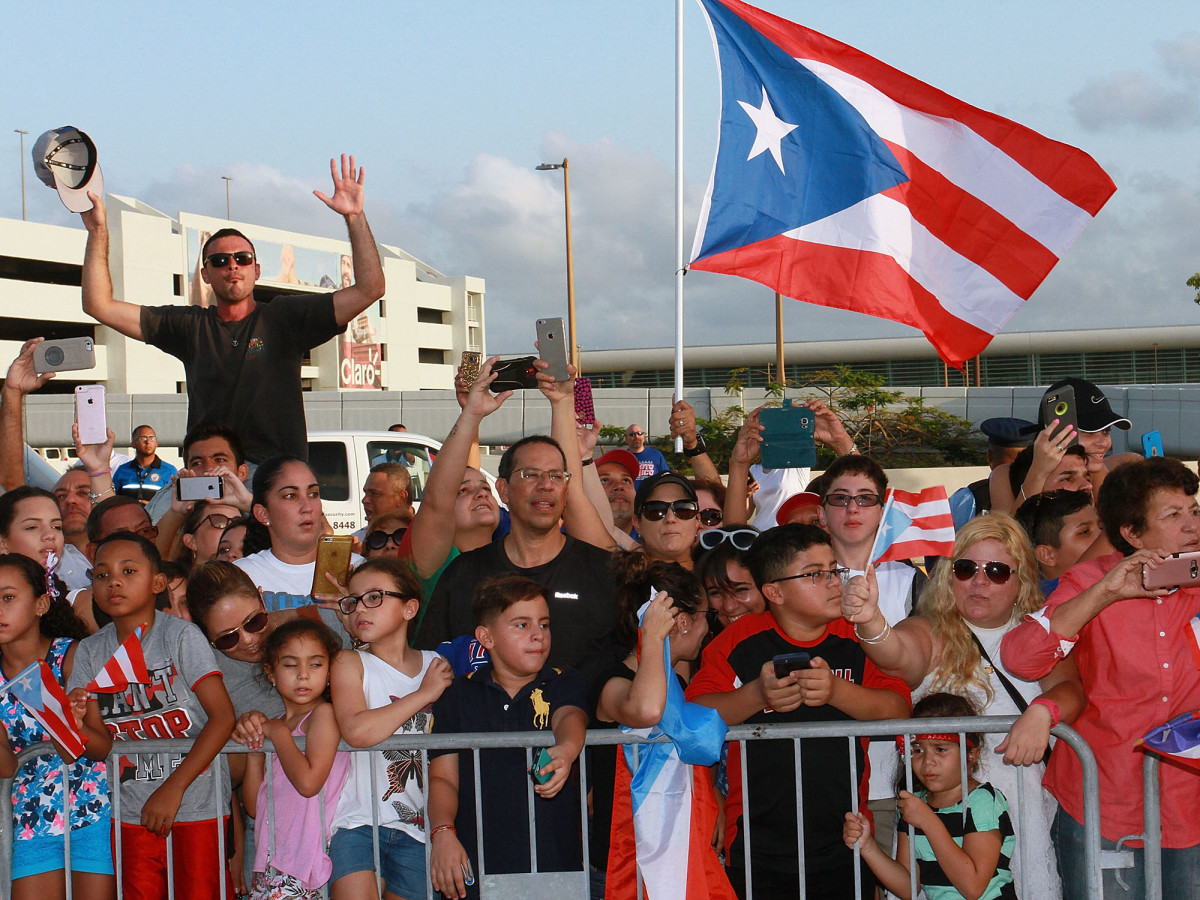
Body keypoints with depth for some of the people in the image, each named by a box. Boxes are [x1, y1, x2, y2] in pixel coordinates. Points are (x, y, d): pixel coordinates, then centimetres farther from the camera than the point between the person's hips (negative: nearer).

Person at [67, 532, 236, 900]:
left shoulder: (180, 635, -10)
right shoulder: (90, 651, 4)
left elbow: (223, 717, -15)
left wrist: (173, 788, -19)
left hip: (197, 804, -4)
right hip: (132, 811, 4)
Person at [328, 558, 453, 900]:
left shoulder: (437, 666, 9)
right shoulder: (349, 663, 0)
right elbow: (356, 731, -19)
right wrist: (424, 694, -10)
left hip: (415, 824, 3)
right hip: (356, 821, -3)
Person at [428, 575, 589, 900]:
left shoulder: (565, 683, 8)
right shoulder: (459, 694, 9)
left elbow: (569, 717, -14)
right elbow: (443, 777, 5)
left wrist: (566, 750, -38)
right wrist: (443, 832, -14)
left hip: (555, 860, 0)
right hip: (477, 864, 0)